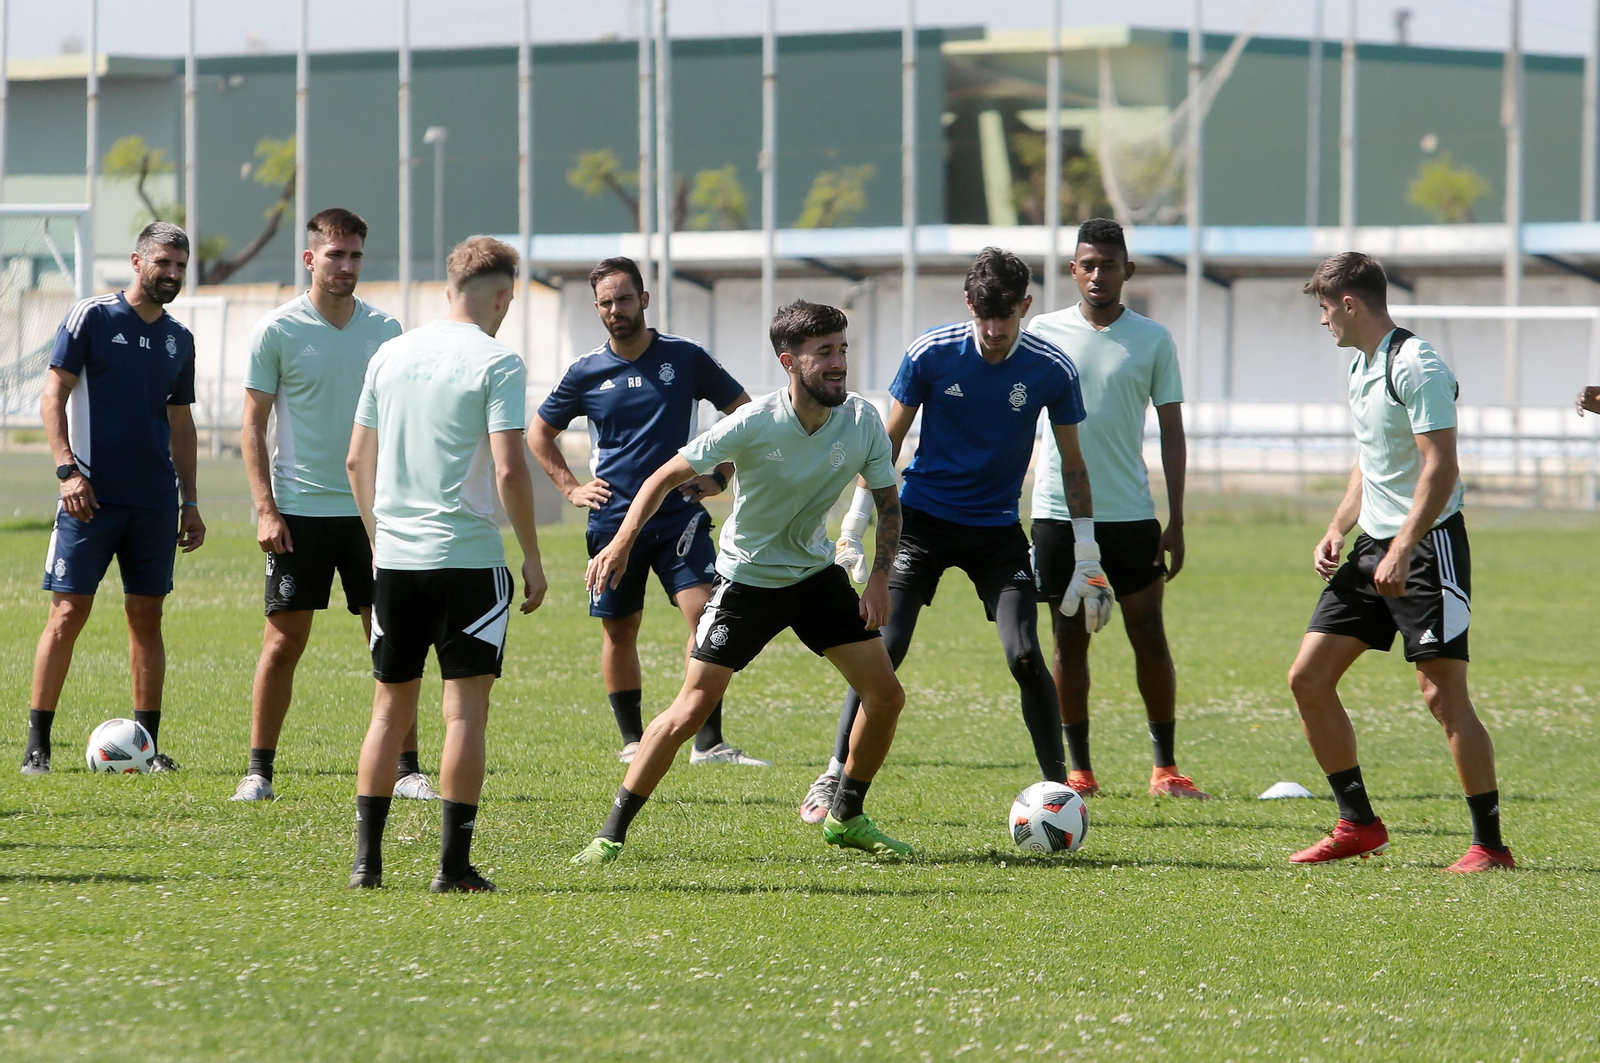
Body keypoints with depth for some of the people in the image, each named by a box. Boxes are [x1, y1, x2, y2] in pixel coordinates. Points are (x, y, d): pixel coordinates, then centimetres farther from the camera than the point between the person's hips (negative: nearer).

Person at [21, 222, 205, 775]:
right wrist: (67, 469, -16)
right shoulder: (91, 317, -3)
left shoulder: (178, 339, 13)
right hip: (91, 496, -5)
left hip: (155, 501, 5)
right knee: (68, 613, -6)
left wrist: (189, 501, 16)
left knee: (147, 616, 5)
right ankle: (37, 743, -2)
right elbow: (54, 393, -5)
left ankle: (148, 744, 10)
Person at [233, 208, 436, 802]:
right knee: (284, 642, -1)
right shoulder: (278, 330, -3)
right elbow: (253, 425, -2)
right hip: (300, 510, -3)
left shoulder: (383, 330, 7)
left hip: (372, 510, 3)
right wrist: (265, 509, -10)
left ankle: (406, 770, 6)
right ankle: (259, 770, 7)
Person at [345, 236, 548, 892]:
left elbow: (357, 460, 14)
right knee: (466, 708, -1)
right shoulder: (495, 364, -8)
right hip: (468, 559, -5)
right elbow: (509, 471, -14)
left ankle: (367, 859, 10)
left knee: (392, 708, 13)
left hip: (395, 559, 5)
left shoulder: (390, 356, 9)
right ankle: (454, 865, -3)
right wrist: (532, 560, -5)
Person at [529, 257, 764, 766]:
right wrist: (571, 487, 9)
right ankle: (632, 739, 20)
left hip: (679, 513, -1)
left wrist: (720, 477, 4)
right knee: (619, 631, 6)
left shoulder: (684, 357, 0)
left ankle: (710, 743, -14)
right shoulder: (587, 372, 3)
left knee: (705, 613, -15)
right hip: (614, 519, 1)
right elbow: (539, 432, 19)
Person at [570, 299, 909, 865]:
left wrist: (880, 575, -10)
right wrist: (622, 542, -29)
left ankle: (846, 817, 20)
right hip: (746, 579, -4)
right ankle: (612, 833, -2)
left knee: (886, 694, -1)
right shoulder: (754, 424, -24)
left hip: (817, 573, 4)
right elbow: (668, 476, -17)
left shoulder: (862, 421, -12)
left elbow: (887, 501, 3)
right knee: (690, 711, -12)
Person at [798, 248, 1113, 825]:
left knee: (1024, 656, -14)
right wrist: (854, 528, 0)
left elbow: (1072, 464, 2)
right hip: (923, 518, 0)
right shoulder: (931, 353, -10)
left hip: (998, 531, 0)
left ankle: (1058, 786, 0)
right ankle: (833, 778, 2)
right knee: (883, 648, -11)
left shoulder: (1051, 370, -9)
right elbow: (888, 442, 1)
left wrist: (1087, 557, 1)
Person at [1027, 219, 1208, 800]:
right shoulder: (1043, 332, 4)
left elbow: (1171, 431, 5)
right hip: (1058, 512, 0)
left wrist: (1176, 521, 0)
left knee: (1149, 636, -2)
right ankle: (1078, 770, 9)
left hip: (1131, 513, 0)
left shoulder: (1153, 339, 4)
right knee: (1070, 639, 3)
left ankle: (1165, 768, 6)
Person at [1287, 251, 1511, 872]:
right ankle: (1358, 826, 14)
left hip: (1428, 544, -10)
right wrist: (1336, 531, 12)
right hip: (1374, 545, 10)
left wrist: (1402, 552, -27)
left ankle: (1490, 844, -5)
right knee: (1308, 679, 5)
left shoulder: (1416, 367, -15)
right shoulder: (1360, 367, 15)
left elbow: (1440, 469, -22)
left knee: (1442, 694, -12)